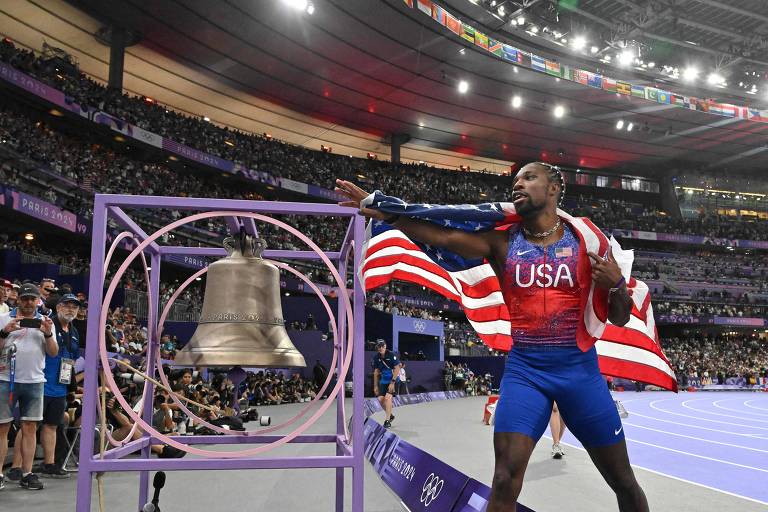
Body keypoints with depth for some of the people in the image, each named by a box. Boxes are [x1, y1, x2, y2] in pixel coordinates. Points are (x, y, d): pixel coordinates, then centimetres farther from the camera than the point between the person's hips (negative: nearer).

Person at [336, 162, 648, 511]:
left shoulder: (586, 240, 1)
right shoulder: (502, 242, 2)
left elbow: (620, 319, 6)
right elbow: (445, 237, -14)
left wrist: (616, 285, -15)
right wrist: (387, 214, -25)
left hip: (579, 369, 1)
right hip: (524, 370, 0)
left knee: (624, 482, 11)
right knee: (504, 482, -10)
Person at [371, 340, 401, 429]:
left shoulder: (391, 354, -17)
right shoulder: (376, 357, -1)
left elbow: (397, 369, -17)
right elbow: (376, 372, 7)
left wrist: (392, 382, -20)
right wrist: (375, 386, 7)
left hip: (393, 379, -5)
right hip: (383, 380, 5)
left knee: (388, 397, -20)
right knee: (380, 399, -3)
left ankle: (387, 421, -12)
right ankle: (390, 415, 24)